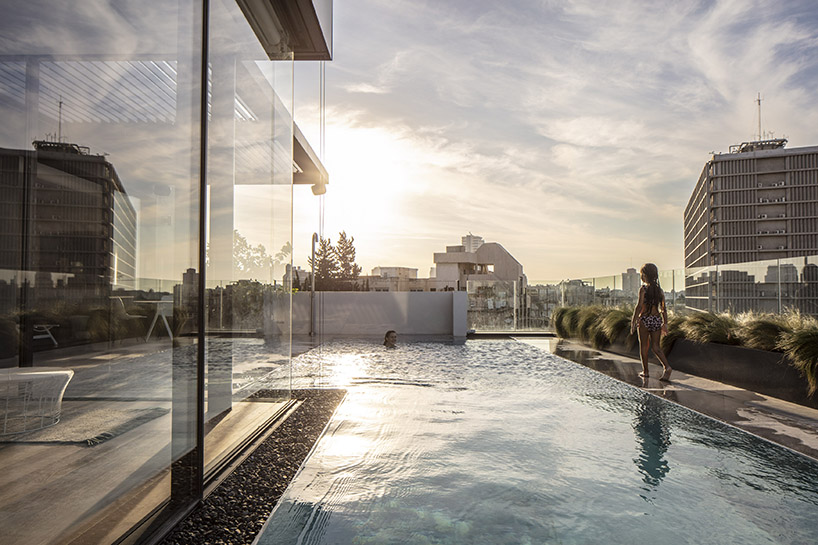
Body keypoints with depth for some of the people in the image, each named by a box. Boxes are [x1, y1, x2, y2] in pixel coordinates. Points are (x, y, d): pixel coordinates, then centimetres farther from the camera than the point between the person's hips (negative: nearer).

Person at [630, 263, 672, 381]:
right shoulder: (659, 290, 7)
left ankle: (645, 371, 14)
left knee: (644, 346, 8)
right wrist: (665, 324, 14)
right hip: (657, 319, 5)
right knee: (656, 347, 10)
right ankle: (667, 367, -10)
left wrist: (633, 321, -8)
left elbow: (639, 306, -14)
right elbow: (664, 308, 8)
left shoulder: (643, 289, -9)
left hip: (645, 319, -5)